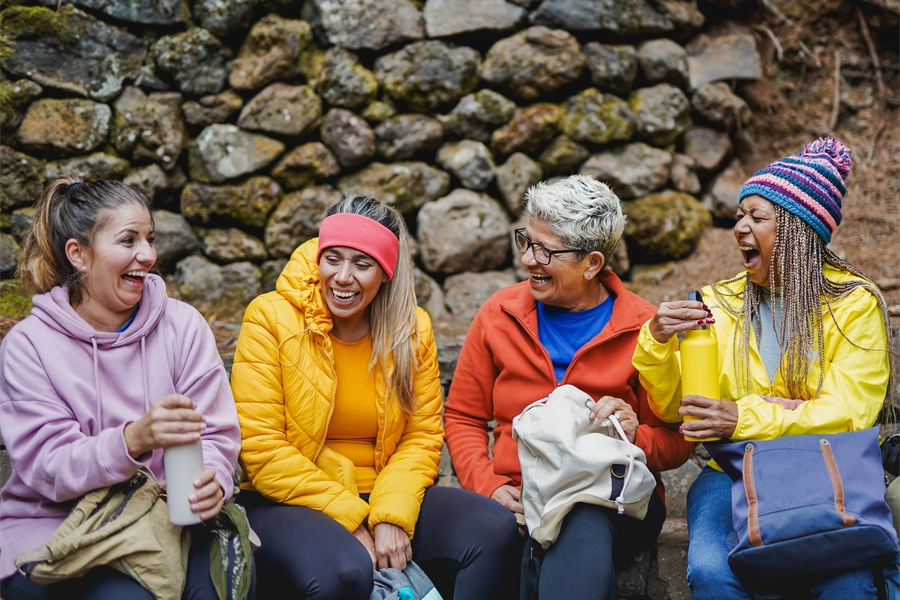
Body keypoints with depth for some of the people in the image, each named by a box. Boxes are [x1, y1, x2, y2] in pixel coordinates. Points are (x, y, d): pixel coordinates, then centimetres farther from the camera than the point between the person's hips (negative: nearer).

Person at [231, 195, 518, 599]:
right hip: (289, 503, -4)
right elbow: (261, 448, -13)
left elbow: (423, 436, 3)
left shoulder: (413, 329, 5)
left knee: (492, 531, -19)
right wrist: (351, 522, -17)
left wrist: (392, 515, -17)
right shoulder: (271, 319, -8)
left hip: (383, 495, 4)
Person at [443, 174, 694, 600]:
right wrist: (489, 487, -5)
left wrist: (635, 434, -17)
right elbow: (462, 418, 12)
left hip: (617, 502, 0)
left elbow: (676, 445, 5)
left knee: (584, 526, -37)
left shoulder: (643, 328, 2)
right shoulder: (500, 314, 8)